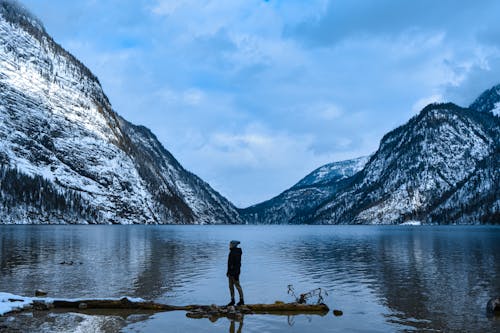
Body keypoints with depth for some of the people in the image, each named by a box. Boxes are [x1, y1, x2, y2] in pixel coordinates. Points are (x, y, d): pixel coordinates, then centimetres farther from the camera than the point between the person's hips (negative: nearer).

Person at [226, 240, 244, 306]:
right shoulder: (231, 252, 12)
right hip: (231, 272, 10)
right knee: (231, 286, 10)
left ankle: (241, 300, 8)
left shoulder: (236, 253, -18)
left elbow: (237, 263, -22)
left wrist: (236, 273, -24)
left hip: (235, 272, -10)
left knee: (237, 285, -2)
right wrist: (228, 271, 19)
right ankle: (232, 300, 17)